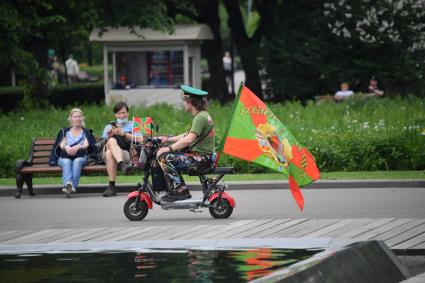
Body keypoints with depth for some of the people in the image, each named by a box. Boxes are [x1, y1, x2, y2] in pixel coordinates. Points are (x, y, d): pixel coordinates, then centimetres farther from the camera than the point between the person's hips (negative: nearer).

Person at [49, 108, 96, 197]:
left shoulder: (86, 132, 24)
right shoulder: (65, 131, 27)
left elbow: (86, 145, 5)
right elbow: (61, 144, 10)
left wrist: (77, 147, -18)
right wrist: (66, 147, -16)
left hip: (80, 156, -1)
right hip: (65, 157, 1)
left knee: (77, 162, -37)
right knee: (66, 163, -36)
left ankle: (73, 186, -58)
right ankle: (68, 184, -64)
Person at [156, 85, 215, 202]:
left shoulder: (200, 117, -17)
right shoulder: (202, 115, 16)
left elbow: (189, 139, -26)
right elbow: (189, 135, 25)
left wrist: (170, 148, -20)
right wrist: (168, 139, 21)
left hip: (202, 159, -10)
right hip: (202, 156, 10)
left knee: (164, 158, -19)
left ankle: (179, 190, -16)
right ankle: (182, 191, 14)